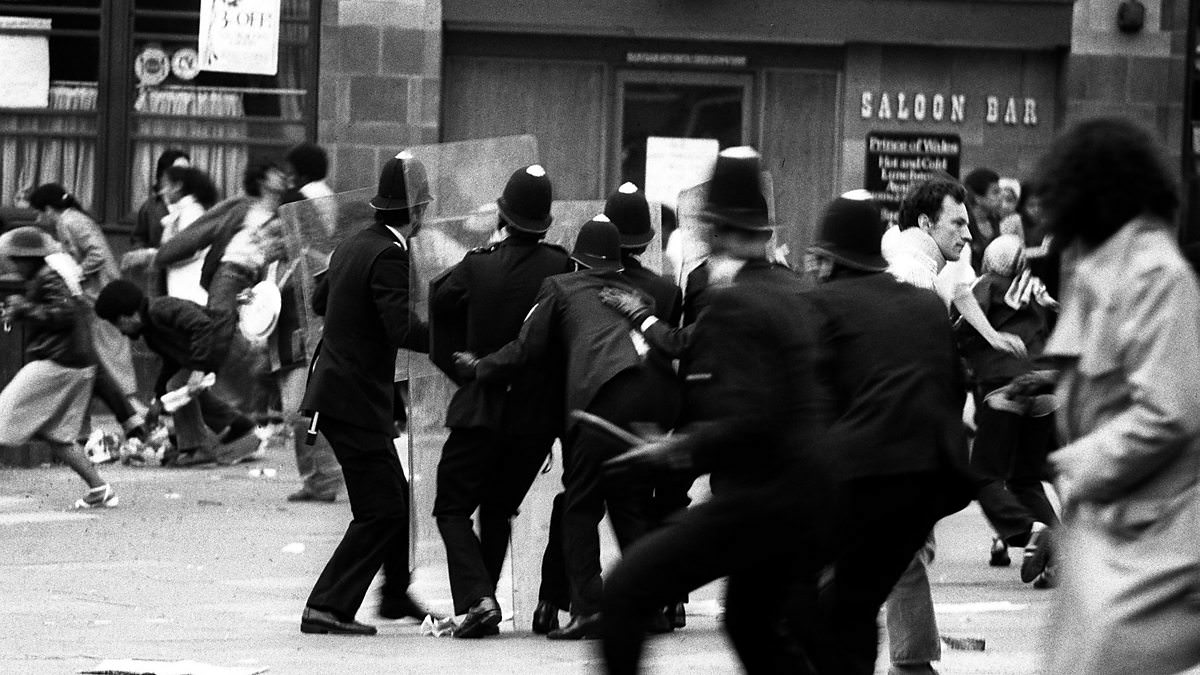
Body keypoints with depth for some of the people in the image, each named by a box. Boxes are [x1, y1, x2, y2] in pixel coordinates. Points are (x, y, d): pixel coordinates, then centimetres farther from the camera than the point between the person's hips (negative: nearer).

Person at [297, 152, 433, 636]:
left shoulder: (353, 245, 10)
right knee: (381, 510, -6)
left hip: (335, 391, 10)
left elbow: (319, 298, 26)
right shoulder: (388, 255, -19)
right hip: (357, 400, -10)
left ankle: (395, 592, 34)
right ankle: (327, 608, -7)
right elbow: (403, 329, -28)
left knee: (394, 495, 21)